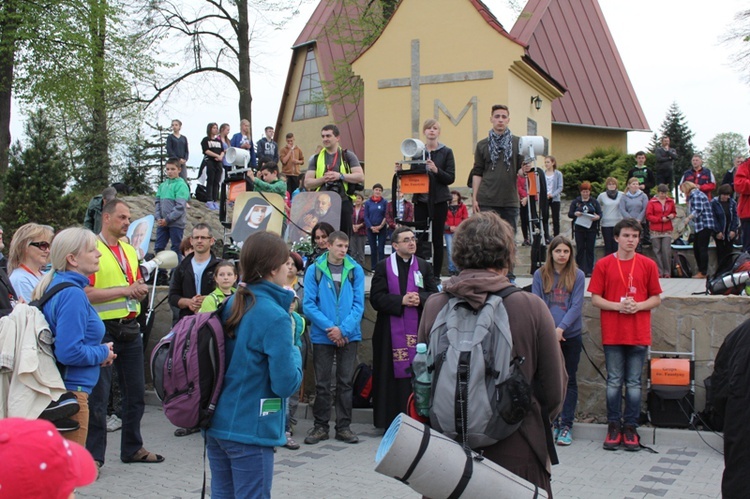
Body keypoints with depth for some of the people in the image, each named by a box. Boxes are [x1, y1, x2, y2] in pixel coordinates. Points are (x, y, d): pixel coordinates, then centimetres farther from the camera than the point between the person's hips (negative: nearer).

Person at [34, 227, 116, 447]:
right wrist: (103, 353, -9)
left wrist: (101, 352, 9)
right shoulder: (72, 294, -19)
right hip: (71, 390, -10)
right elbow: (69, 351, -26)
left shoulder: (55, 286, 11)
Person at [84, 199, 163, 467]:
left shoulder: (130, 250, 15)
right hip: (103, 329, -7)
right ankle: (93, 455, 7)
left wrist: (140, 288, 1)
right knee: (98, 395, -2)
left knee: (136, 392, 13)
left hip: (130, 328, 8)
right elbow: (87, 294, -17)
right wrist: (125, 290, -15)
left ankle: (132, 448, 25)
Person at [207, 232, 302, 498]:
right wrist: (295, 354, 1)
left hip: (216, 423, 7)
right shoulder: (275, 316, -17)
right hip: (250, 431, -7)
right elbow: (286, 384, -17)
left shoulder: (231, 305, 5)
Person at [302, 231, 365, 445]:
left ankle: (343, 426, 17)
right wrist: (329, 327, -14)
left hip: (349, 335, 1)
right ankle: (320, 426, 17)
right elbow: (308, 304, -6)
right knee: (322, 383, 6)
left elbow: (358, 304, -1)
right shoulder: (314, 270, -2)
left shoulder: (355, 270, 2)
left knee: (345, 382, 8)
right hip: (322, 336, -1)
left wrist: (343, 329, -13)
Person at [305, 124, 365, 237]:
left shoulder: (347, 156, 9)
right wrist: (323, 179, -11)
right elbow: (307, 183, 6)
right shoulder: (316, 158, 13)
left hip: (343, 202, -1)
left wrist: (340, 176, -11)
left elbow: (360, 177, -1)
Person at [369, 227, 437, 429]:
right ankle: (390, 421, 6)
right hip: (391, 331, -2)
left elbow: (435, 294, 7)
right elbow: (376, 297, -6)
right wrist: (401, 300, -16)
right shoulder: (383, 267, 3)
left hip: (417, 330, 2)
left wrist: (420, 298, -13)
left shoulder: (424, 266, 12)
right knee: (392, 375, -1)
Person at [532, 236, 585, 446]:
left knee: (569, 380, 4)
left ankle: (566, 425, 9)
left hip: (571, 336, -1)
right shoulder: (540, 275, 2)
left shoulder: (577, 275, -1)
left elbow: (576, 306, -6)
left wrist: (560, 328, -16)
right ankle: (553, 422, 17)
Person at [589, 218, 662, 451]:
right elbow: (595, 299, 1)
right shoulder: (603, 265, 1)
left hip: (639, 334, 1)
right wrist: (617, 306, -14)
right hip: (612, 333, -1)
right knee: (614, 382, 6)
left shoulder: (648, 265, 4)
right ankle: (614, 426, 15)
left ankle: (630, 428, 14)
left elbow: (656, 298, 7)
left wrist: (638, 306, -11)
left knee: (634, 383, 5)